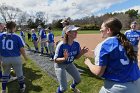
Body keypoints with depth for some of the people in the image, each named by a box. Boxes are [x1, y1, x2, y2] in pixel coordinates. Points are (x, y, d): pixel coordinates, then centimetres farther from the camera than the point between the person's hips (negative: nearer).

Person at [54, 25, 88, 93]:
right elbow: (55, 60, -24)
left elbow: (76, 57, -1)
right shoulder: (61, 45, -30)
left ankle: (72, 87, 55)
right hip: (60, 65, -6)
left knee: (78, 80, 19)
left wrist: (81, 53, -21)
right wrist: (64, 58, -43)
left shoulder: (76, 44, -14)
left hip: (69, 64, 6)